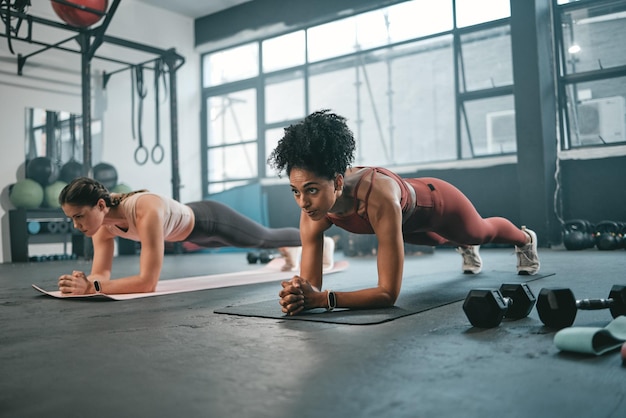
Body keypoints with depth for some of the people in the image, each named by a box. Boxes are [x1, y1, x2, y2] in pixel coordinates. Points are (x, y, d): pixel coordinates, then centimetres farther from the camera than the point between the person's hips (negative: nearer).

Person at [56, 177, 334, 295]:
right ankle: (289, 251, 68)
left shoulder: (147, 212, -47)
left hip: (210, 221, -7)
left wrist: (92, 287, -55)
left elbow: (148, 282, -50)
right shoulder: (102, 221, -23)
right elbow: (101, 273, -18)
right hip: (192, 232, 7)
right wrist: (84, 281, -40)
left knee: (266, 238, 20)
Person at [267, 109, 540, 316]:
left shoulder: (378, 199, -52)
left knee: (481, 232, 31)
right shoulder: (313, 207, -36)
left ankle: (525, 239, 69)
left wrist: (322, 299, -58)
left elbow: (389, 293, -49)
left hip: (435, 200, -4)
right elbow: (311, 284, -30)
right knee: (440, 241, 38)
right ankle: (466, 247, 77)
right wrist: (299, 297, -53)